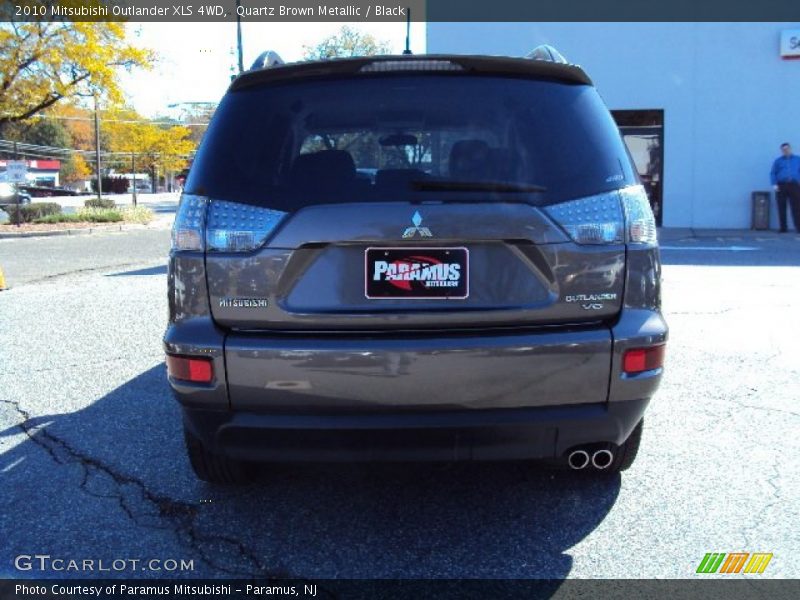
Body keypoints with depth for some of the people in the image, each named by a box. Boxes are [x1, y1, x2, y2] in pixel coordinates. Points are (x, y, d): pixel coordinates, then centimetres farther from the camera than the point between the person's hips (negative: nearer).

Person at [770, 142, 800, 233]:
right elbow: (773, 173, 7)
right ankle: (783, 228, 4)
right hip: (781, 186, 0)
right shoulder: (778, 161, 11)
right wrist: (775, 184, -6)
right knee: (781, 208, 0)